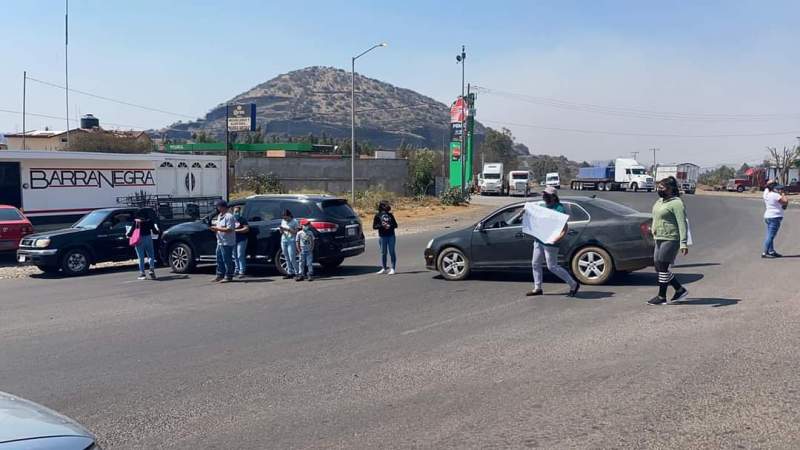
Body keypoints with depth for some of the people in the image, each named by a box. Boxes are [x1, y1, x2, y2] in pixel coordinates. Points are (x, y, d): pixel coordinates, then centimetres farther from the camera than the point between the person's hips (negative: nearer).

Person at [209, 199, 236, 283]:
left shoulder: (229, 216, -15)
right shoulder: (219, 216, 17)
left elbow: (229, 229, -23)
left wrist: (217, 228, -21)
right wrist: (214, 229, 4)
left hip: (227, 243, -10)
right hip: (220, 242, 10)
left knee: (227, 260, -4)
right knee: (219, 260, 14)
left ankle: (228, 277, 2)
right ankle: (220, 275, 22)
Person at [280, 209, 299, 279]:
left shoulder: (294, 221, -5)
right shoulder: (283, 221, 13)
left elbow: (295, 232, -11)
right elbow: (281, 232, 17)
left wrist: (287, 229, -19)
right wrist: (281, 230, -6)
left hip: (291, 241, -6)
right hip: (283, 241, 6)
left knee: (292, 259, -11)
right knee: (287, 258, 7)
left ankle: (297, 273, -5)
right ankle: (290, 273, 11)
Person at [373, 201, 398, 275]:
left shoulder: (390, 215, 12)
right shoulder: (378, 215, 3)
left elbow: (395, 225, 12)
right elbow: (374, 226, 1)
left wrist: (390, 226, -8)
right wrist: (381, 225, -15)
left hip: (391, 236, 1)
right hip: (382, 237, -1)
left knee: (392, 252, -1)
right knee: (383, 253, 5)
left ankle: (393, 268, 2)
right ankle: (384, 268, 16)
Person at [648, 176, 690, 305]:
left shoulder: (676, 203, -13)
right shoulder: (659, 202, 15)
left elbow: (682, 224, -18)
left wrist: (683, 243, -25)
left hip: (670, 239, -9)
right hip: (659, 239, 9)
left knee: (662, 267, -7)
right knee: (658, 267, 8)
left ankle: (662, 297, 3)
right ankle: (680, 290, 20)